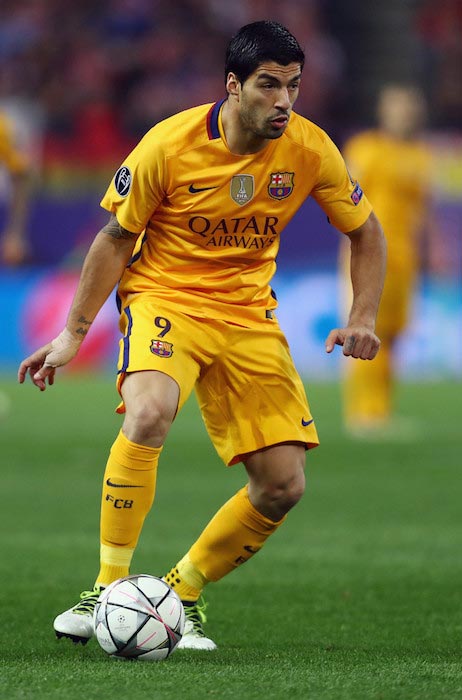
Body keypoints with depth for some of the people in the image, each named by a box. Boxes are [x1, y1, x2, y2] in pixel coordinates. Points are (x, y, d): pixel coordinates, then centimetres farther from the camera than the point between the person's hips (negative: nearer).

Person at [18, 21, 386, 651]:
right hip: (163, 296, -4)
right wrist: (74, 332, -3)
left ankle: (182, 594, 16)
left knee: (283, 487, -6)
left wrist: (362, 319, -7)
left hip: (248, 312, 4)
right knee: (148, 412, -36)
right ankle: (108, 588, -25)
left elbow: (365, 232, 6)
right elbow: (116, 238, -4)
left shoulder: (309, 149, -9)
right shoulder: (170, 144, -17)